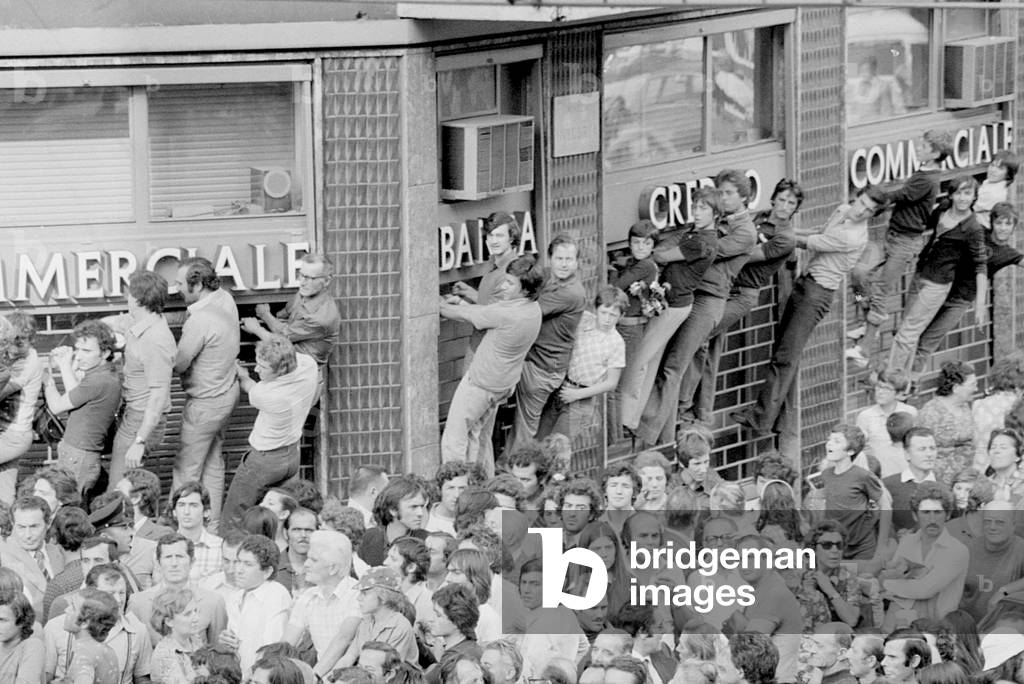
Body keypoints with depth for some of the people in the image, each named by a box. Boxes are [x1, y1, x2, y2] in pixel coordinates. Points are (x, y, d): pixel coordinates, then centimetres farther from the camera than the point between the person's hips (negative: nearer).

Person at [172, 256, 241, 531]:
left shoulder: (200, 322, -32)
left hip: (205, 403, -9)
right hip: (227, 390, 9)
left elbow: (178, 364, -23)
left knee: (186, 470, 4)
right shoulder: (225, 298, -4)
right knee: (213, 461, 22)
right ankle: (213, 523, 32)